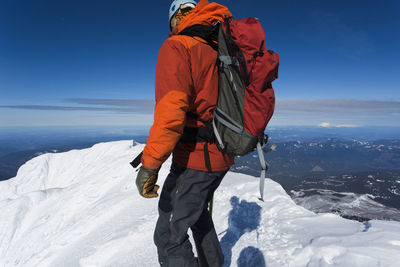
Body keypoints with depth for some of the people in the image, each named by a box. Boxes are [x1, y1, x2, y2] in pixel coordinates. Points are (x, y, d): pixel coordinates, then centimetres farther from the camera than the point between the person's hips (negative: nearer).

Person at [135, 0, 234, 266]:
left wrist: (149, 164, -23)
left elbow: (172, 107, -25)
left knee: (170, 236, 3)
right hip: (223, 156, 9)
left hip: (195, 157, -9)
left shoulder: (177, 46, -10)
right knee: (197, 211, 29)